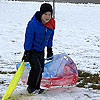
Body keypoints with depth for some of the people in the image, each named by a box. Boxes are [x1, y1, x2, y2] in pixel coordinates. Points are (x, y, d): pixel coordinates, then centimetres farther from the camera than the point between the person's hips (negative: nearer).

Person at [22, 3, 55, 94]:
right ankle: (31, 87, 2)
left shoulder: (51, 24, -7)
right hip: (31, 50, -6)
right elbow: (28, 39, -21)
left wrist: (49, 50, 15)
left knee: (41, 69, 8)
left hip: (41, 50, 6)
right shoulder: (33, 24, -26)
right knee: (36, 68, -15)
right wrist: (26, 53, -19)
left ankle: (36, 87, 22)